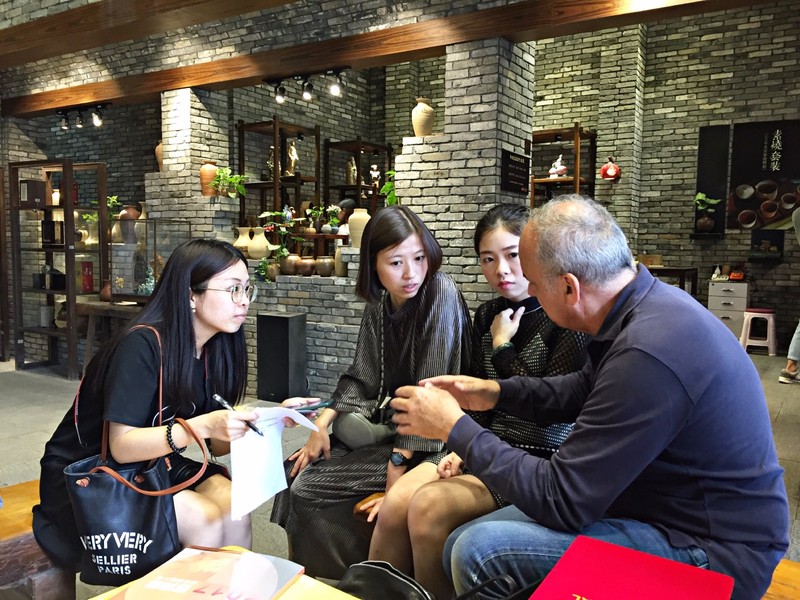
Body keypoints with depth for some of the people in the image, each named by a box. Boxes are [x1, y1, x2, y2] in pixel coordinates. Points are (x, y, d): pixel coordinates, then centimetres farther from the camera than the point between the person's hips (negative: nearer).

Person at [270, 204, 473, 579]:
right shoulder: (379, 303, 2)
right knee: (295, 469, 5)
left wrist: (399, 463, -21)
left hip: (426, 440, -7)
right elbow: (362, 378, 7)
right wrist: (323, 424, -5)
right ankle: (300, 577, 26)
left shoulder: (441, 294, -19)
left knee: (308, 488, -11)